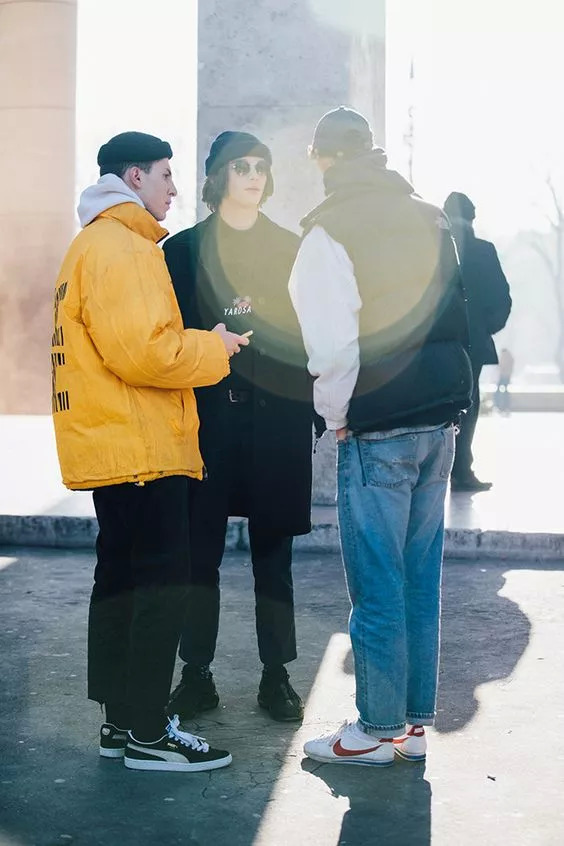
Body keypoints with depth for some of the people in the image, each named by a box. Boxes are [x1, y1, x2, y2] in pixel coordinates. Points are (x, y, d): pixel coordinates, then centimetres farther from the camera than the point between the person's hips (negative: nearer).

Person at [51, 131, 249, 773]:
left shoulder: (93, 245, 20)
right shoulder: (122, 247, -13)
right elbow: (142, 349, -24)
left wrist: (201, 343, 12)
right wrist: (214, 348, -9)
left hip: (112, 447, 11)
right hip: (140, 448, -11)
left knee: (121, 577, 14)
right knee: (160, 582, -5)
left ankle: (120, 720, 23)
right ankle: (147, 734, 1)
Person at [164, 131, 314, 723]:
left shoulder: (290, 249, 10)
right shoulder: (185, 248, 7)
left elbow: (311, 331, 8)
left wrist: (314, 404, 0)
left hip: (278, 415, 1)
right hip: (206, 415, -1)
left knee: (273, 549, 5)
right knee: (199, 549, 1)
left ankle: (276, 677, 13)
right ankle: (197, 676, 11)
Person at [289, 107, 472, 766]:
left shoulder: (329, 230, -9)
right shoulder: (429, 219, 12)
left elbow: (333, 341, -16)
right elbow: (464, 318, 15)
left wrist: (335, 415, -3)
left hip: (376, 432, -7)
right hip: (440, 421, 7)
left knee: (377, 585, 1)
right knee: (420, 578, 12)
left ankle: (378, 729, 9)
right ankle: (414, 722, 20)